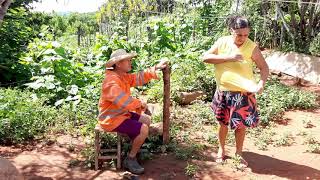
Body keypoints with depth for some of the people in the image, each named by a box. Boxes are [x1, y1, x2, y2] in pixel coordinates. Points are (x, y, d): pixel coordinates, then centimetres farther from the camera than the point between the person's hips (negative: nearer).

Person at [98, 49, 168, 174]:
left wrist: (156, 68, 2)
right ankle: (130, 159, 2)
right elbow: (124, 101, -34)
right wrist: (140, 103, -17)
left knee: (147, 120, 16)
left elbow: (139, 78, 9)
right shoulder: (111, 81, -26)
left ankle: (134, 149, 23)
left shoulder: (124, 76, 7)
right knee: (143, 130, -17)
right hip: (112, 119, -11)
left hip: (121, 114, 11)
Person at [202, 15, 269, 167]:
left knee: (241, 125, 6)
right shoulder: (222, 42, -6)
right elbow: (205, 57, -13)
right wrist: (228, 57, -22)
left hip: (243, 94, -1)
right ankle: (221, 149, 37)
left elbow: (264, 68, -5)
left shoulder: (252, 47, -11)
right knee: (223, 122, 15)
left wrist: (261, 83, -24)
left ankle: (239, 153, 28)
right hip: (223, 92, 2)